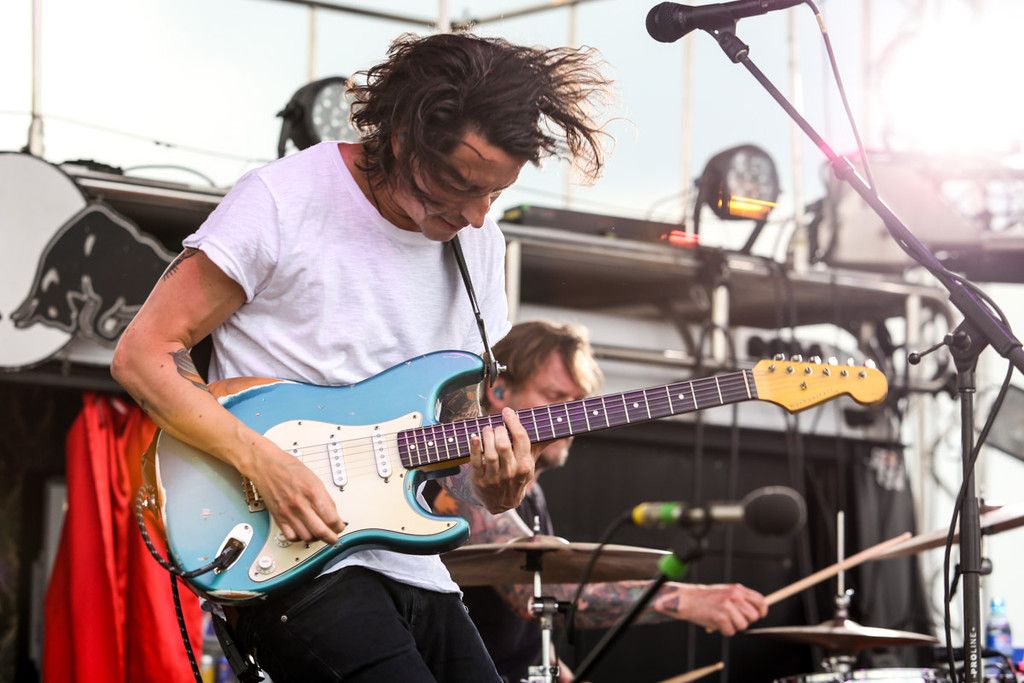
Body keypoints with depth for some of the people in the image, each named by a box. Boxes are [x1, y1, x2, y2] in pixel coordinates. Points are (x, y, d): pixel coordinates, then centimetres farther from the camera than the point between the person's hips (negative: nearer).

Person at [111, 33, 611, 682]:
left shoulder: (479, 244, 9)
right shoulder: (284, 202, -10)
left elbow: (457, 419, 14)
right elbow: (142, 354, -9)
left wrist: (493, 479, -9)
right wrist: (263, 461, -20)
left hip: (412, 572, 7)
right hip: (286, 561, -7)